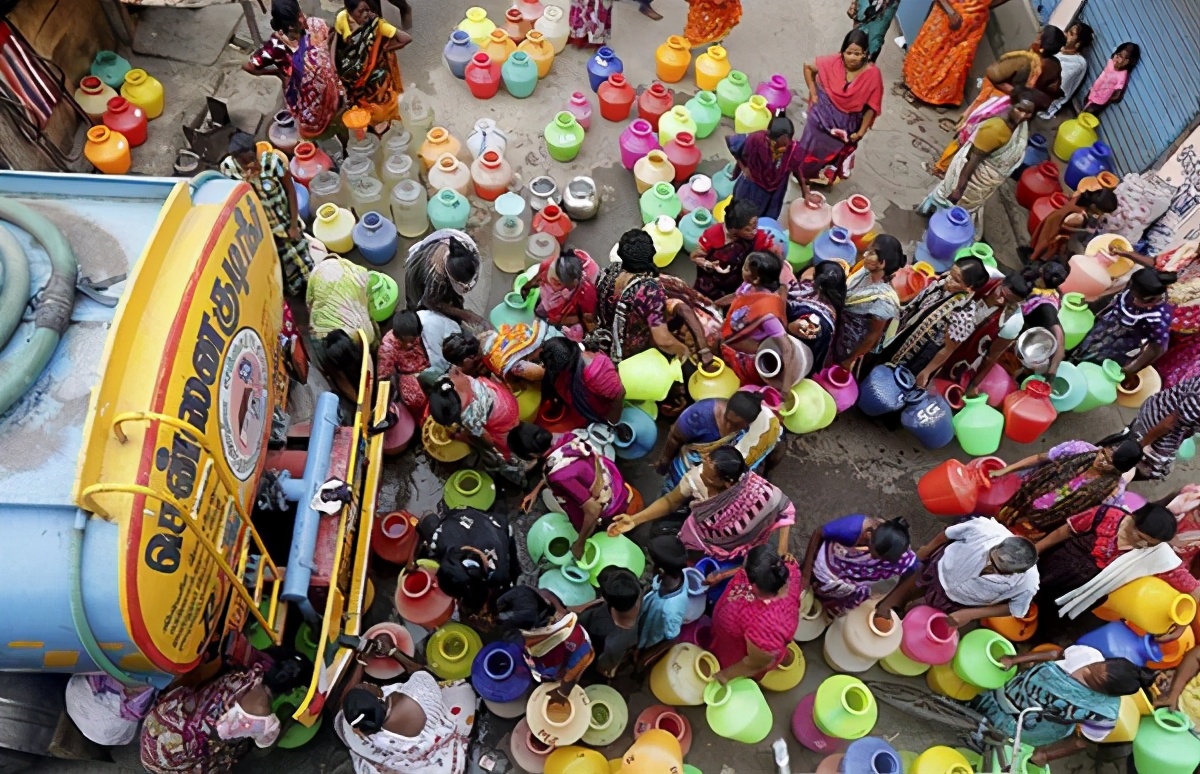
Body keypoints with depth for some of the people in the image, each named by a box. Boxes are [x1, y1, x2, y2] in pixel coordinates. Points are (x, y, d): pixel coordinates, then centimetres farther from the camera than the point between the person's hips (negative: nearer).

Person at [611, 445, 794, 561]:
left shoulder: (756, 492, -37)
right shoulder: (697, 476, -29)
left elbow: (785, 508, -16)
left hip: (731, 552, -2)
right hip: (700, 535, 2)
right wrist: (635, 519, -20)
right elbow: (670, 501, -11)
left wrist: (782, 551, -25)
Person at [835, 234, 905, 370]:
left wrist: (850, 359, -11)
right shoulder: (865, 271, -14)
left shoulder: (882, 300, -35)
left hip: (851, 347, -6)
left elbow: (874, 334, -22)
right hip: (838, 333, 6)